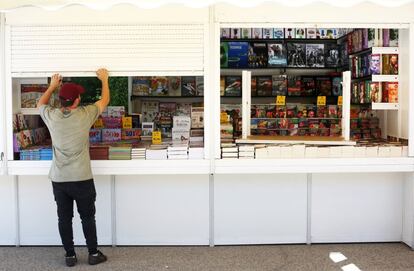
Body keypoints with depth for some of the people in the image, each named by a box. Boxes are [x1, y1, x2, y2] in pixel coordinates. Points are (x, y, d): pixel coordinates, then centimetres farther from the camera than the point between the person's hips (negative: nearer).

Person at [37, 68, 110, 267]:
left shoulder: (51, 116, -5)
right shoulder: (85, 115, -12)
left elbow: (40, 104, 20)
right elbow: (104, 101, 6)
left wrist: (52, 86, 29)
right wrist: (104, 79, 19)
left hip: (58, 179, 2)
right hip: (82, 178, -2)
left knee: (64, 218, 12)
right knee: (87, 217, 11)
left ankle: (70, 255, 21)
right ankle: (93, 254, 21)